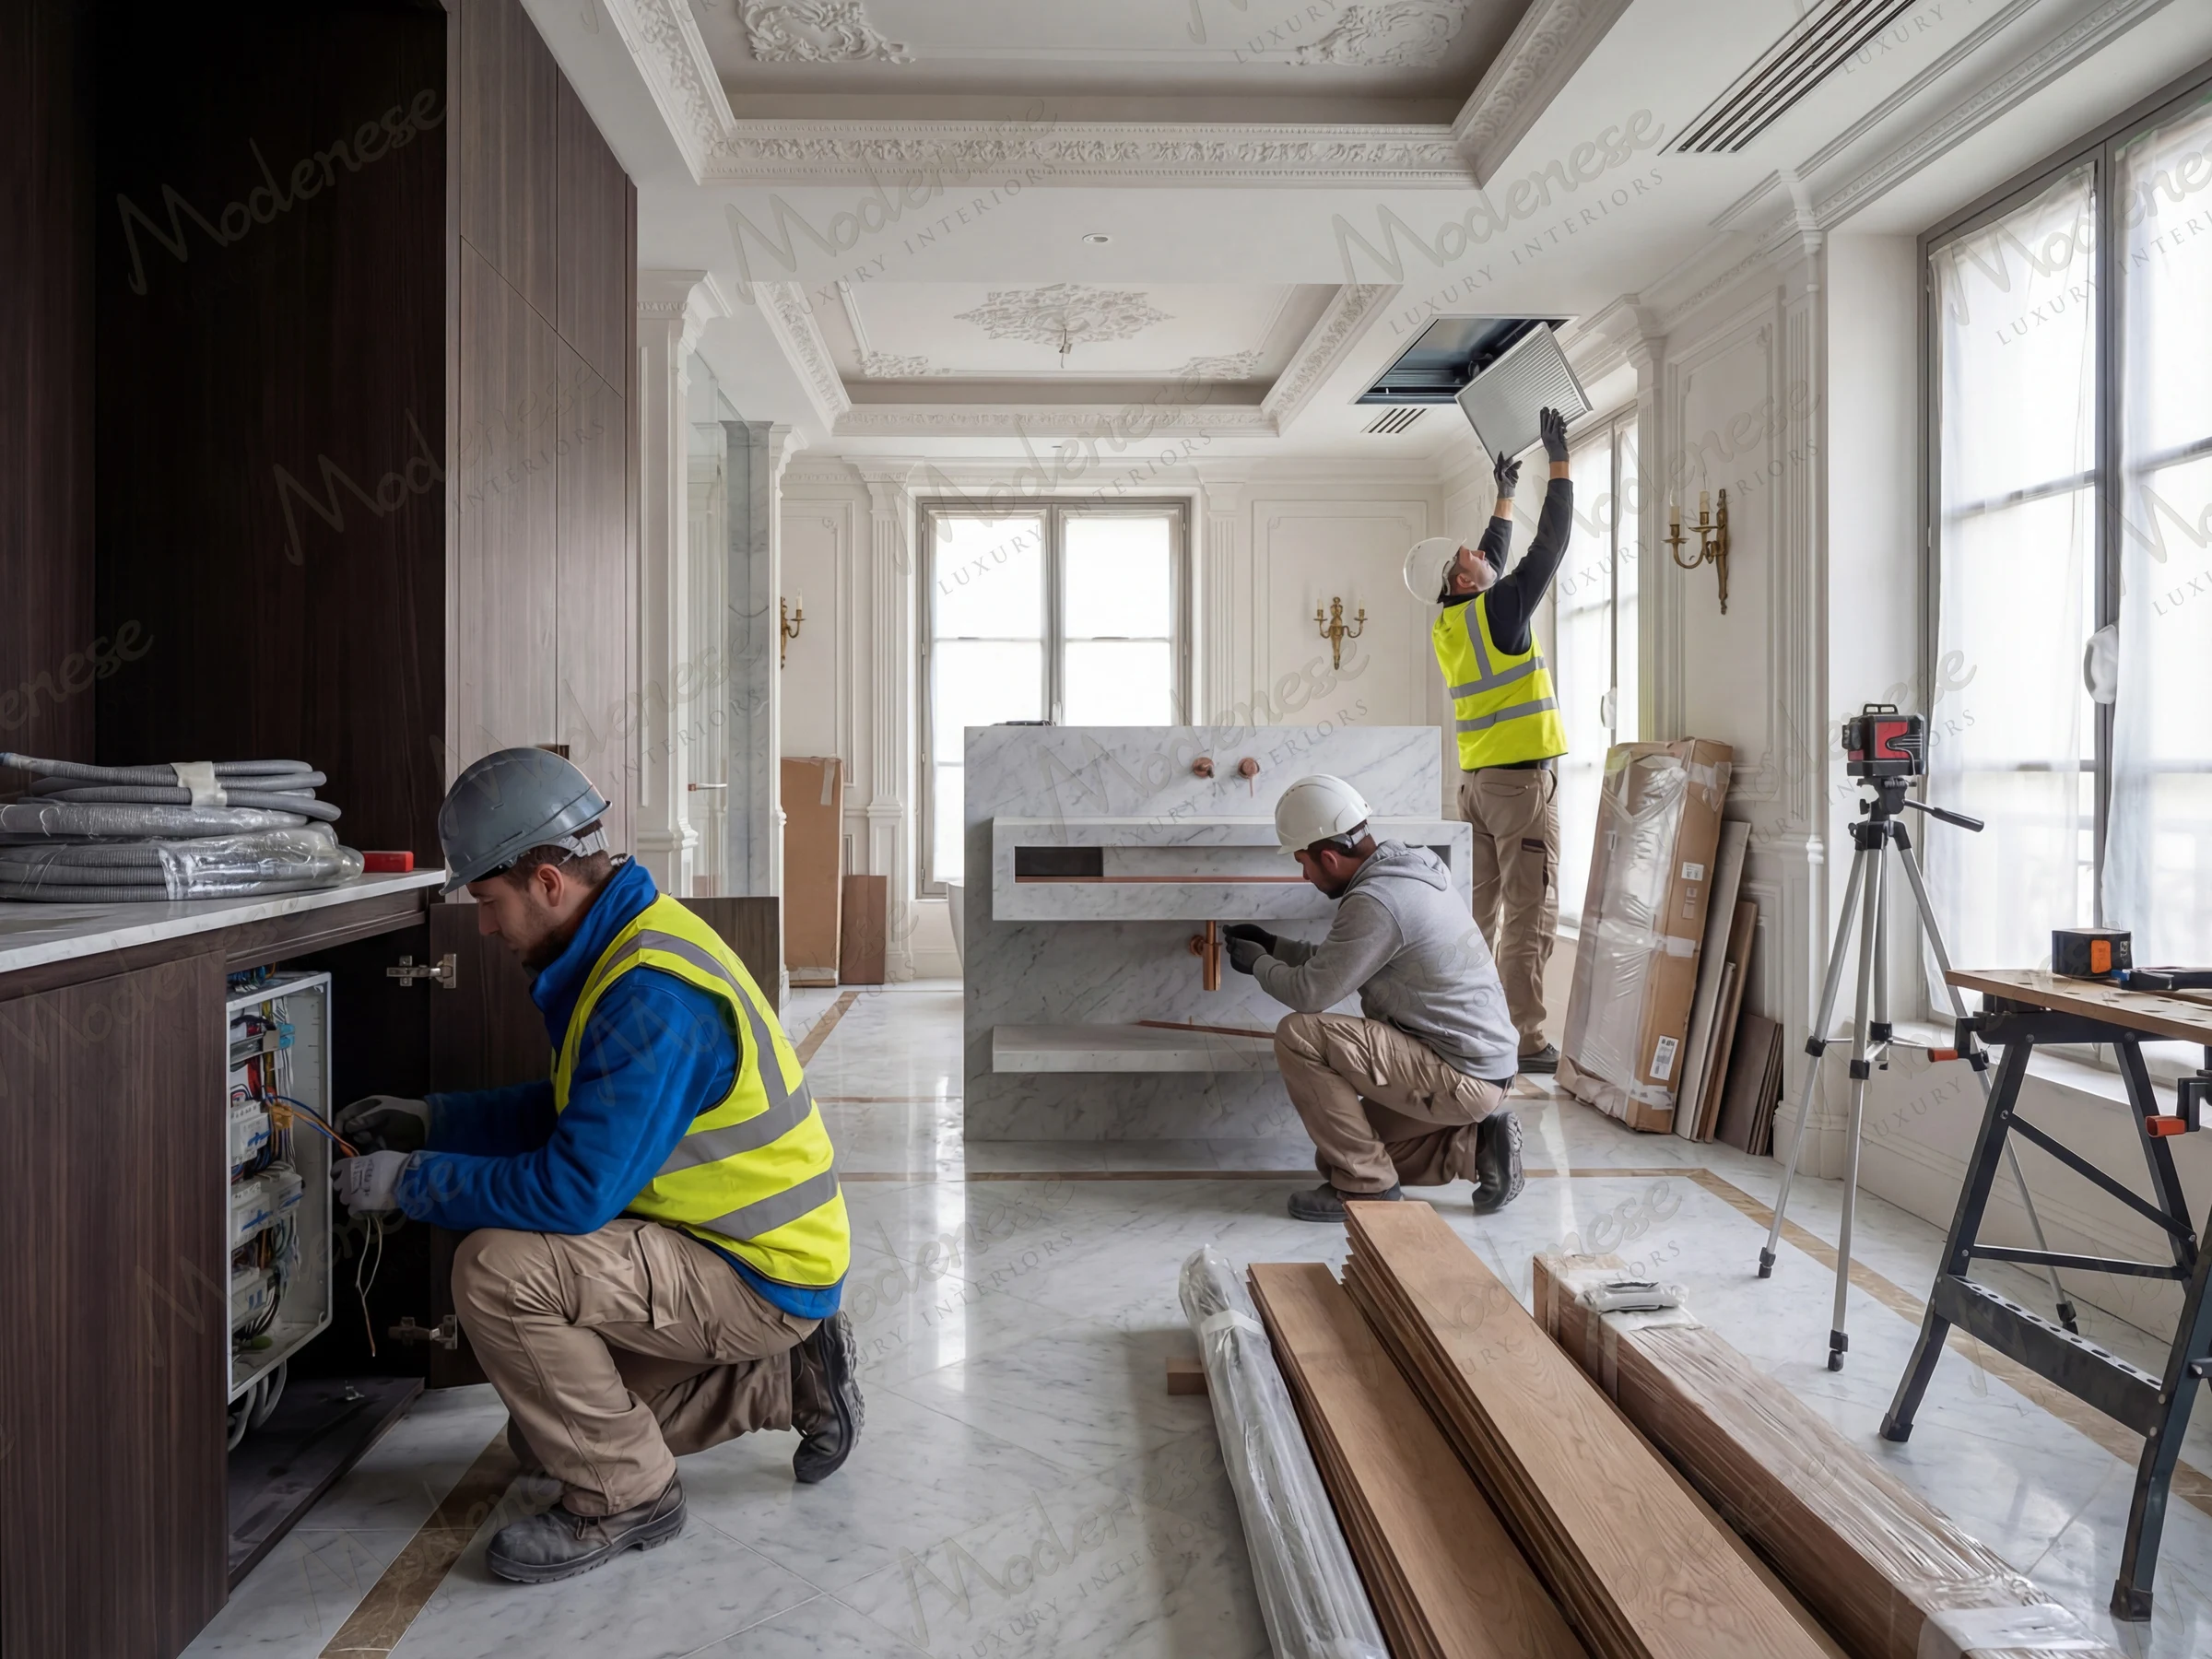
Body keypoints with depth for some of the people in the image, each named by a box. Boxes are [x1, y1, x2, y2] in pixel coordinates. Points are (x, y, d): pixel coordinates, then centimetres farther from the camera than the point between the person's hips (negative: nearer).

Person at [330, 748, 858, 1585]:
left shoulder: (652, 994, -28)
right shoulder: (628, 943, 5)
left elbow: (575, 1191, -29)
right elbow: (572, 1110, 17)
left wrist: (410, 1181, -17)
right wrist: (428, 1119, 11)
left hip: (759, 1277, -10)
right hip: (730, 1247, 10)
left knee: (498, 1270, -24)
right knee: (546, 1432, 19)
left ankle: (623, 1497, -5)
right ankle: (786, 1379, 21)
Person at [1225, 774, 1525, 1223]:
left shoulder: (1376, 900, -23)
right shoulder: (1400, 873, 8)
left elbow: (1310, 993, -19)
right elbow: (1336, 962, 21)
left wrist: (1258, 963, -1)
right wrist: (1273, 945, 20)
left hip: (1462, 1078, -10)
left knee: (1298, 1036, -16)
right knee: (1344, 1148, 19)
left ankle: (1365, 1186, -6)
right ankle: (1474, 1145, 11)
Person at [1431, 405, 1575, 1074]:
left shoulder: (1450, 624, 12)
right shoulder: (1496, 611, -9)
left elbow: (1498, 556, 29)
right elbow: (1551, 543, -6)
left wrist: (1504, 494, 38)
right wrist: (1558, 460, 2)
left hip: (1475, 780, 8)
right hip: (1521, 779, -8)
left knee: (1479, 910, 9)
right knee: (1530, 913, -6)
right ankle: (1526, 1041, -6)